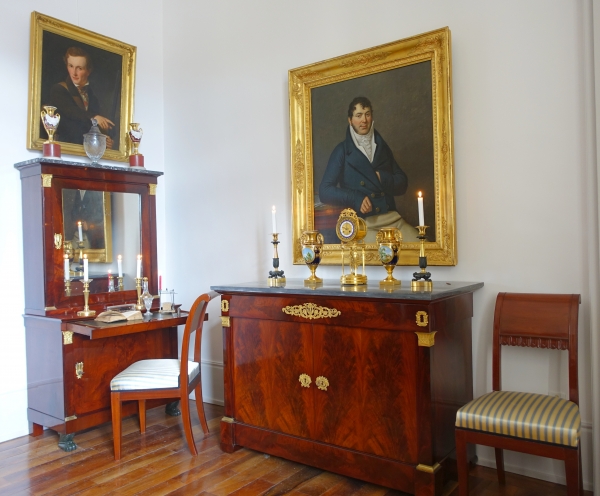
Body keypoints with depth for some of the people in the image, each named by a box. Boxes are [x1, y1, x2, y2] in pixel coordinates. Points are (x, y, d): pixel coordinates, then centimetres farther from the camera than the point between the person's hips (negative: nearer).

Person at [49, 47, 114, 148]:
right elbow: (70, 110, -17)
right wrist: (93, 117, -32)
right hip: (64, 146, -4)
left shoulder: (93, 98, 16)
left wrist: (106, 142, -9)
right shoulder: (58, 90, 3)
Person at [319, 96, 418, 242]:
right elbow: (325, 191, -1)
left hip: (392, 218, 4)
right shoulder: (342, 151, 5)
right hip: (362, 223, -4)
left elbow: (402, 184, 16)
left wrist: (382, 178, -4)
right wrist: (355, 199, -14)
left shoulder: (382, 147, 17)